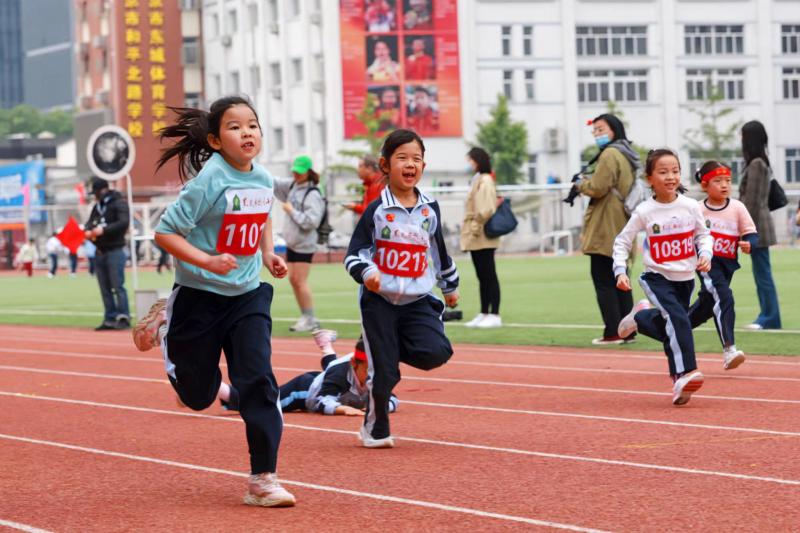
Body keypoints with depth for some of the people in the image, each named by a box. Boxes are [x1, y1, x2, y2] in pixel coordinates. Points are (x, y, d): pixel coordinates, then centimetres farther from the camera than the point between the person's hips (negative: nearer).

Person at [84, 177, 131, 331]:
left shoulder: (118, 203, -6)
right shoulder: (97, 206, 17)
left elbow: (124, 223, -18)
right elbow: (90, 223, 18)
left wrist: (104, 229, -25)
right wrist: (87, 231, -6)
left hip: (115, 250, -8)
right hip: (99, 252, 8)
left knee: (118, 286, -10)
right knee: (105, 289, 7)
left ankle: (123, 318, -9)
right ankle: (110, 319, 11)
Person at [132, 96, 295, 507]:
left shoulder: (264, 180, 0)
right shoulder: (209, 181, -20)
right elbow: (165, 232, -19)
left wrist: (267, 254, 7)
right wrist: (206, 261, -30)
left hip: (247, 297, 4)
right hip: (200, 298, -4)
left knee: (258, 382, -10)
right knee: (198, 395, 12)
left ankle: (263, 480, -5)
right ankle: (165, 323, 41)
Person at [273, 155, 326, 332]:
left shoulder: (313, 194, -18)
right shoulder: (292, 185, 6)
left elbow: (311, 221, -24)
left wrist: (292, 211, -18)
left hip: (304, 244, -8)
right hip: (292, 242, 8)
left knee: (300, 280, -8)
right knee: (293, 279, 11)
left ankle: (310, 319, -1)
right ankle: (305, 317, 19)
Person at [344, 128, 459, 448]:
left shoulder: (430, 209, 6)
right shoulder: (377, 210, -6)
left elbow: (439, 249, 21)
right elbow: (354, 254, -8)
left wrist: (450, 286, 31)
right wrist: (366, 272, -30)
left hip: (417, 301, 3)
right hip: (379, 300, -3)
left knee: (435, 352, -19)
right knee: (383, 371, -3)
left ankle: (389, 349, 11)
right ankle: (376, 430, 18)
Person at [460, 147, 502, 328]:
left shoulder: (485, 181, -12)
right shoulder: (477, 180, 17)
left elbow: (486, 210, -20)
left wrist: (476, 228, -17)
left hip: (483, 238, -10)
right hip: (476, 239, 10)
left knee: (489, 276, -7)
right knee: (482, 277, 11)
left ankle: (494, 315, -6)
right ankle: (484, 314, 15)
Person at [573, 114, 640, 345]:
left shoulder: (610, 155, -13)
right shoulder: (627, 155, 18)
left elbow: (597, 188, -20)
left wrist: (581, 184, 0)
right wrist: (588, 182, 10)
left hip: (606, 231, -9)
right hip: (622, 229, 9)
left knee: (603, 281, -6)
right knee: (619, 281, 13)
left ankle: (613, 332, -8)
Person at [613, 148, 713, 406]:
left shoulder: (691, 206, -5)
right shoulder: (644, 212, -10)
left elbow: (703, 235, 8)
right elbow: (622, 241, -2)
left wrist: (705, 255, -12)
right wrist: (620, 271, -13)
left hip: (685, 278, 4)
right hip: (657, 278, -4)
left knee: (669, 330, 14)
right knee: (678, 320, -26)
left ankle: (641, 317, 44)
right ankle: (684, 375, -27)